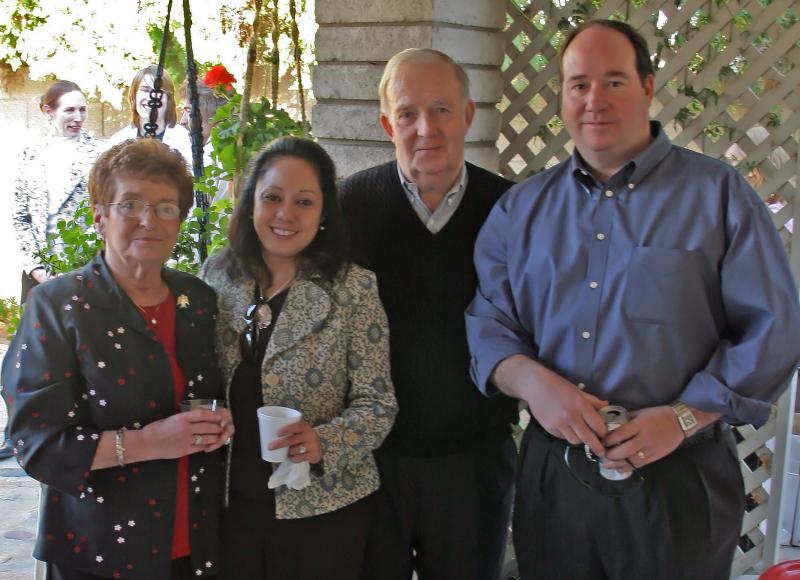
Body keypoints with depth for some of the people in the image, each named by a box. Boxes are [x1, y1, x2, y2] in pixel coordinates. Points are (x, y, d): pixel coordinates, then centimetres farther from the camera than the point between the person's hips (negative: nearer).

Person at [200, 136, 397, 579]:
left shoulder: (354, 289, -10)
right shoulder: (217, 276, 0)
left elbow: (377, 404, -8)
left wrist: (324, 441, -23)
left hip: (322, 508, -3)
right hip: (230, 502, 3)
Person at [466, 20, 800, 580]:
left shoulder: (719, 193, -1)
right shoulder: (522, 208, 10)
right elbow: (488, 319, 6)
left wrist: (683, 417, -14)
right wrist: (533, 381, -14)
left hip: (676, 477, -2)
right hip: (552, 473, 3)